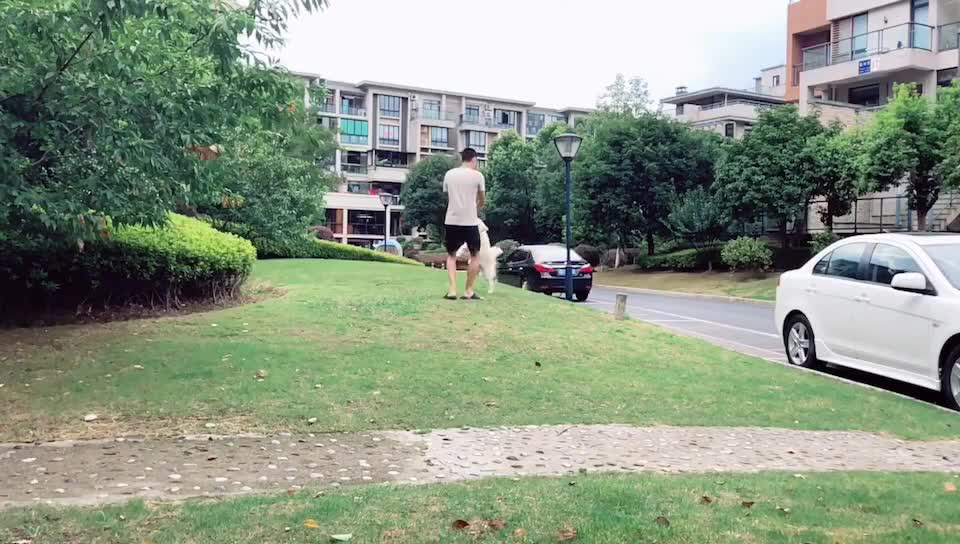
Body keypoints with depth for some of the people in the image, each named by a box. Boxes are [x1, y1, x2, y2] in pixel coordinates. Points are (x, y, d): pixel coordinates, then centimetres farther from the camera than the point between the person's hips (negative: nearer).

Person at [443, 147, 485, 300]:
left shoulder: (449, 174, 7)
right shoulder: (477, 175, -2)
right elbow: (482, 200, 10)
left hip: (451, 220, 3)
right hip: (470, 221, -3)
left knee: (451, 255, 15)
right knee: (474, 255, 13)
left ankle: (452, 290, 1)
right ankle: (469, 291, 12)